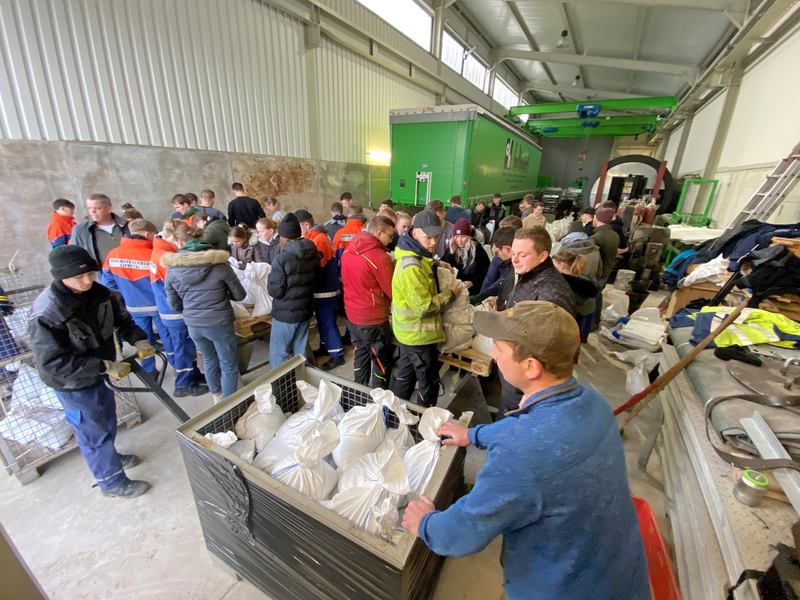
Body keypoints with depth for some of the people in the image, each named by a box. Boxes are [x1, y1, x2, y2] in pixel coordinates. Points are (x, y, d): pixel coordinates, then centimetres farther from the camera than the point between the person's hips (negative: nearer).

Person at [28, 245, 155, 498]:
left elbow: (122, 318, 2)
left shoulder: (98, 292, -13)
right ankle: (112, 482, 29)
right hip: (74, 384, -6)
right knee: (95, 433, 10)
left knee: (107, 421, 26)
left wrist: (138, 340, -15)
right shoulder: (46, 314, -30)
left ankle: (110, 456, 53)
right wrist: (105, 366, -32)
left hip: (100, 373, 6)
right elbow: (52, 364, -29)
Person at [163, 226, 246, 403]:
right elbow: (239, 295, -7)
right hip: (219, 323, -4)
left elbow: (174, 305, 4)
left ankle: (217, 396, 48)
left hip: (193, 325, 4)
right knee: (229, 365, 13)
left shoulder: (172, 269, -5)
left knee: (209, 360, 27)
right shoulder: (218, 263, -15)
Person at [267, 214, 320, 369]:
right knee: (300, 352, 18)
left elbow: (275, 291, -16)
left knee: (278, 354, 8)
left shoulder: (282, 258, -21)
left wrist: (271, 276, 1)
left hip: (285, 313, -7)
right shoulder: (314, 255, 1)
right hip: (305, 310, 7)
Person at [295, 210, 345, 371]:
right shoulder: (315, 237, 12)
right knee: (323, 321, 19)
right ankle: (325, 346, 34)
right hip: (322, 288, 10)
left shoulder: (319, 239, -20)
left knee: (327, 322, -2)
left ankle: (337, 355, 7)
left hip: (325, 290, -10)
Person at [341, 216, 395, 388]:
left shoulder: (348, 252, 2)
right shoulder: (380, 257, -21)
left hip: (352, 315, 7)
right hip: (374, 318, -7)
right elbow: (393, 292, -13)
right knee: (382, 360, 11)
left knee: (360, 355, 22)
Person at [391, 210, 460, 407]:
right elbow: (425, 308, -26)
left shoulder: (415, 257, 6)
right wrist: (450, 293, -14)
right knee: (429, 384, 9)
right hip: (419, 335, -10)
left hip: (411, 332, 10)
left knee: (405, 376, 23)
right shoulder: (411, 267, -27)